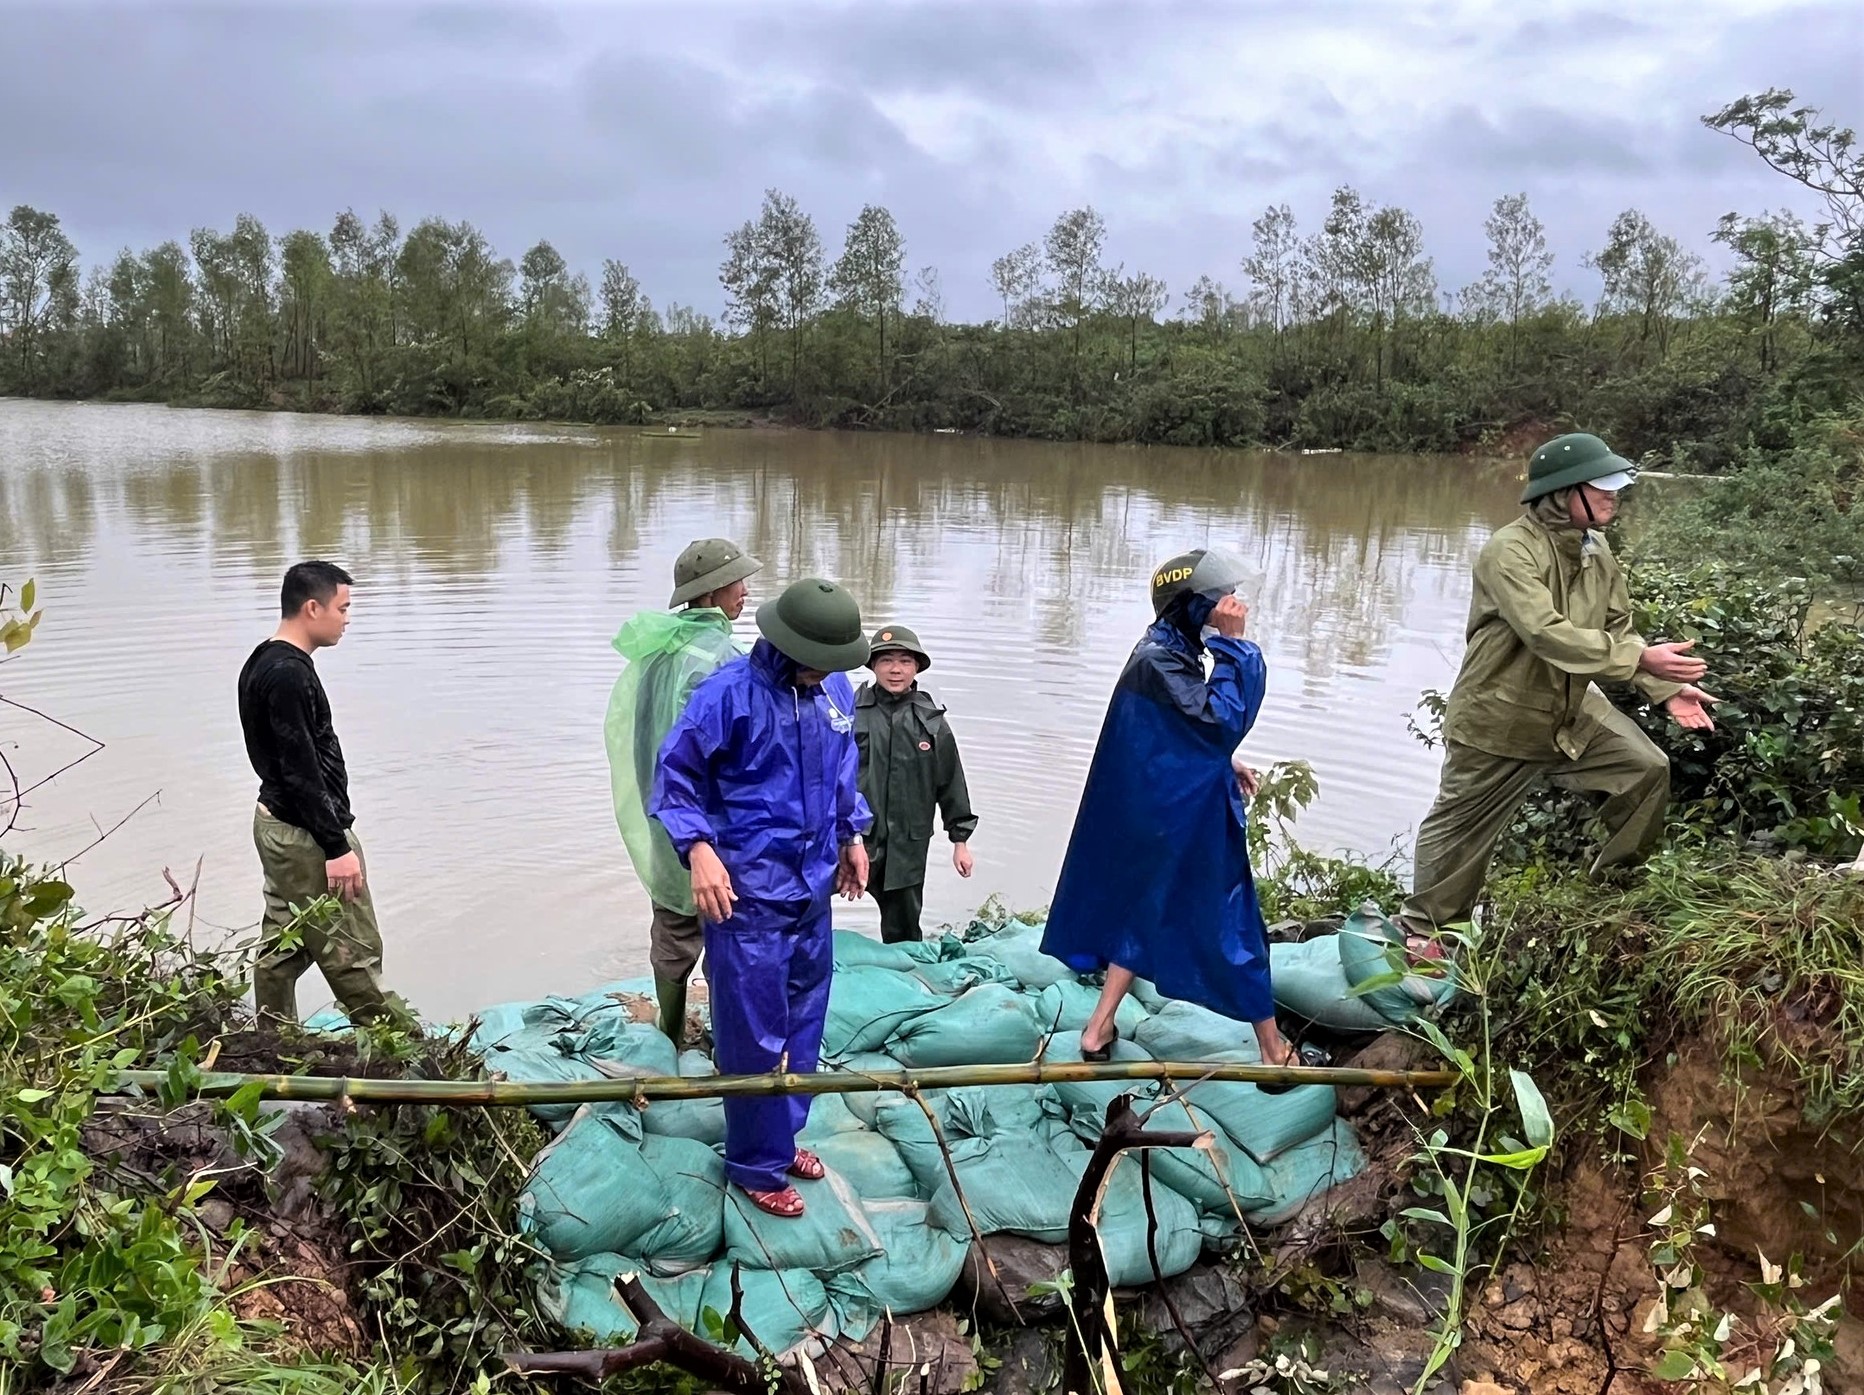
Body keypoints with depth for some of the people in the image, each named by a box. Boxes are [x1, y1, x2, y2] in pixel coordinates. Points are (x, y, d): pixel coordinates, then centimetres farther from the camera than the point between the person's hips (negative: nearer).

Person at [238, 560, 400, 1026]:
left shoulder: (264, 665, 12)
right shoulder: (289, 674, -20)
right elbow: (301, 772, -23)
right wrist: (337, 846, -21)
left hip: (277, 823, 10)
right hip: (307, 834, -10)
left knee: (284, 946, 16)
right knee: (353, 951, -2)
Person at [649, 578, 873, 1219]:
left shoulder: (835, 692, 5)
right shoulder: (729, 692, -15)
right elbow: (676, 773, -12)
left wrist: (852, 834, 21)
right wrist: (699, 848, -22)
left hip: (813, 886, 7)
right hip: (747, 892, -7)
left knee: (803, 1024, 18)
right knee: (754, 1035, 1)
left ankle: (783, 1137, 36)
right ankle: (757, 1166, 18)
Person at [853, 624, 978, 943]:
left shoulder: (930, 722, 2)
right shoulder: (853, 710, -6)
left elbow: (951, 783, 9)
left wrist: (960, 840, 11)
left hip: (907, 845, 2)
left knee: (904, 928, 13)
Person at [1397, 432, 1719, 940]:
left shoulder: (1597, 551, 0)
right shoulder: (1510, 550, -25)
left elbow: (1618, 632, 5)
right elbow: (1546, 633, -36)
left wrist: (1666, 689, -9)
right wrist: (1641, 658, -38)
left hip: (1574, 710, 7)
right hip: (1499, 718, -7)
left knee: (1647, 769, 0)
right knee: (1461, 828, 6)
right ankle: (1421, 933, 23)